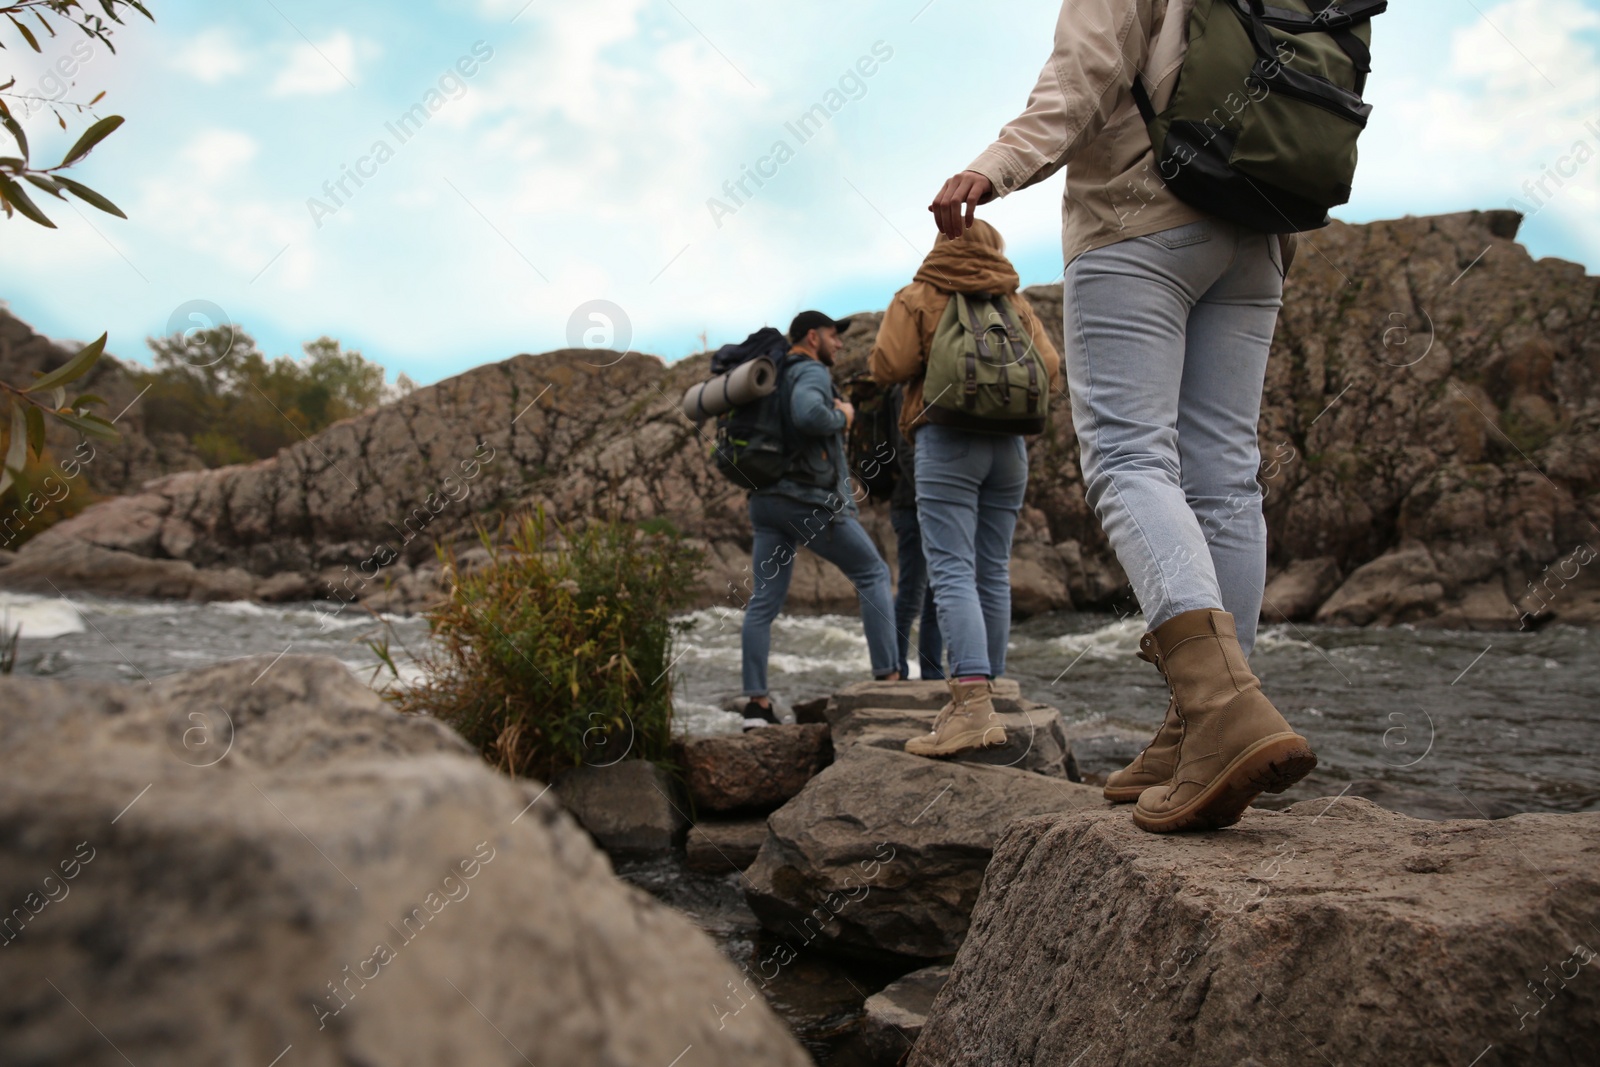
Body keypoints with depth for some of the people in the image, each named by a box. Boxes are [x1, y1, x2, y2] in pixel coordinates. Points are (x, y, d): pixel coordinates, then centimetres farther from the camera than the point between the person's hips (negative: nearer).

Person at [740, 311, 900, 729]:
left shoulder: (774, 379, 22)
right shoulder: (811, 373, -7)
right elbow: (809, 415, -30)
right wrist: (842, 416, -8)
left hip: (768, 501, 8)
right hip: (812, 501, -8)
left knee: (762, 603, 2)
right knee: (873, 574, 5)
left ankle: (756, 702, -3)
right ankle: (887, 676, 0)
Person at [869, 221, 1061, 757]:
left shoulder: (918, 297, 5)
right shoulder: (1015, 303, 16)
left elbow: (887, 366, -6)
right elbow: (1050, 369, 10)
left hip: (947, 438, -4)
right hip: (1009, 443, 5)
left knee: (952, 573, -13)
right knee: (993, 573, 7)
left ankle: (972, 702, -26)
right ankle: (979, 700, 9)